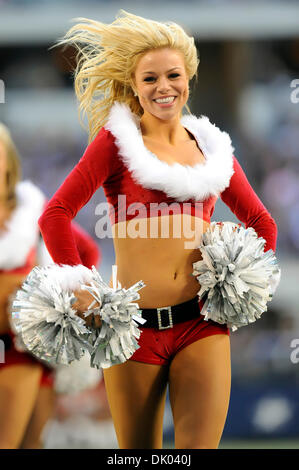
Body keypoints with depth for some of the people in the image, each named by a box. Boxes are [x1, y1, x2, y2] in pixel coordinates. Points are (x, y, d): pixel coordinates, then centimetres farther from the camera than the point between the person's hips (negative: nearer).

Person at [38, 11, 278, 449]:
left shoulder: (212, 146, 12)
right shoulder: (116, 139, 1)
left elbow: (262, 223, 23)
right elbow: (56, 214, -6)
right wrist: (82, 294, -11)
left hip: (203, 323, 2)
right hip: (136, 326, -2)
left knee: (199, 446, -11)